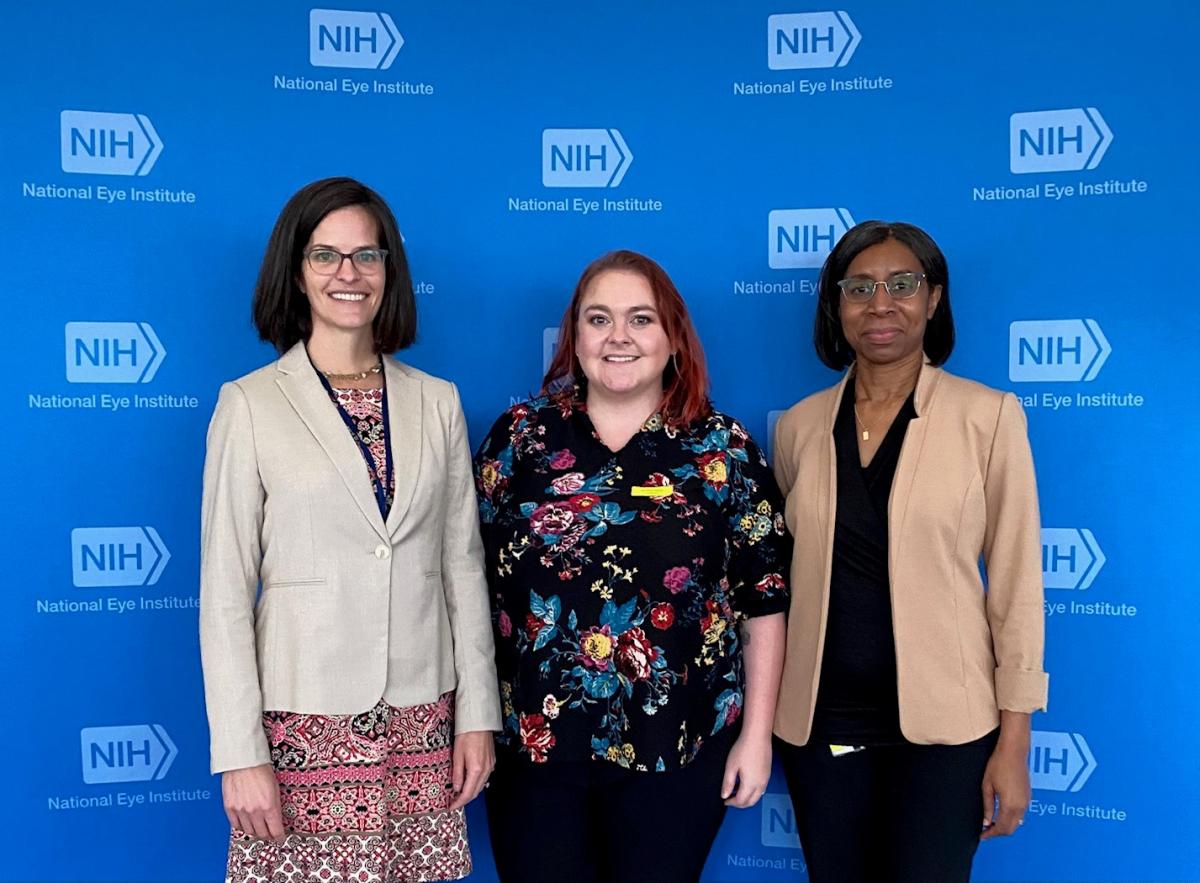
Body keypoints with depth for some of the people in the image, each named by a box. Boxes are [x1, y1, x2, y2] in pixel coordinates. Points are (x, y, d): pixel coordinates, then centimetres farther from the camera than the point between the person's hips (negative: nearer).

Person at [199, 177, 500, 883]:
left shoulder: (437, 402, 5)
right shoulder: (251, 404, -4)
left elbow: (463, 565, 7)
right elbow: (224, 592, -5)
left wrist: (478, 714, 5)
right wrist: (240, 753, -8)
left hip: (421, 717, 3)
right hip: (304, 722, -2)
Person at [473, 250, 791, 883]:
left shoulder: (723, 448, -3)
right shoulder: (520, 435, -1)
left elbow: (764, 601, 0)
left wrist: (756, 734, -1)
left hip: (677, 747, 0)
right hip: (532, 742, 1)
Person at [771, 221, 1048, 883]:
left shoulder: (988, 416, -6)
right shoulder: (799, 426, 3)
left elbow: (1017, 581, -5)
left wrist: (1013, 739, -6)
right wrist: (762, 705, 10)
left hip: (942, 722, -3)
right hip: (819, 718, 3)